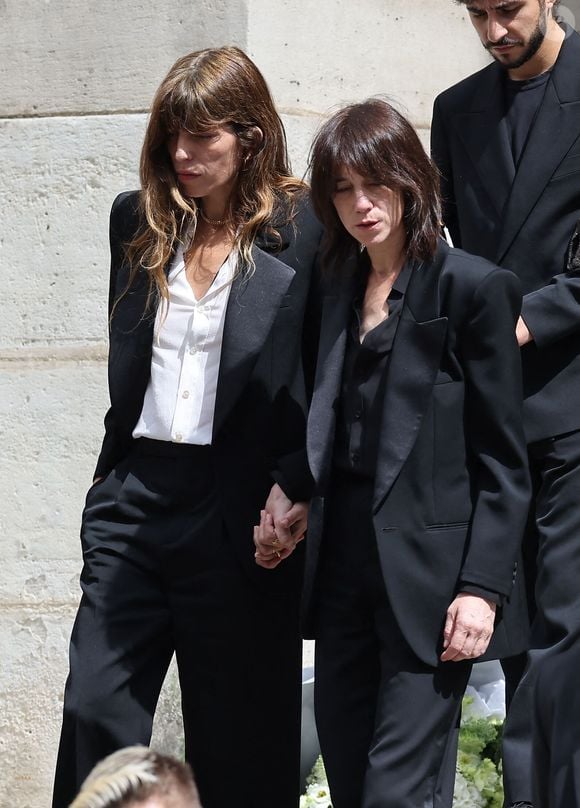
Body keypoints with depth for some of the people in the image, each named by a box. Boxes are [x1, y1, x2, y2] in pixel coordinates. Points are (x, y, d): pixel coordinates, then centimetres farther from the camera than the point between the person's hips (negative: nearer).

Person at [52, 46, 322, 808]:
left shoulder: (304, 231, -6)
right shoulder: (138, 221, 10)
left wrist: (298, 486, -15)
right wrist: (111, 479, 13)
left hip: (239, 512, -4)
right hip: (135, 497, 4)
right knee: (94, 712, -1)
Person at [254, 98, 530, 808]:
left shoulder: (473, 288, -5)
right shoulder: (337, 289, 14)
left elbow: (502, 461, -6)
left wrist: (482, 587, -13)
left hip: (426, 576, -6)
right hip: (342, 563, 6)